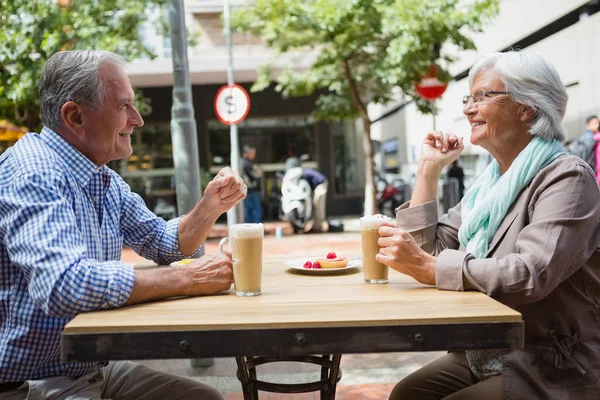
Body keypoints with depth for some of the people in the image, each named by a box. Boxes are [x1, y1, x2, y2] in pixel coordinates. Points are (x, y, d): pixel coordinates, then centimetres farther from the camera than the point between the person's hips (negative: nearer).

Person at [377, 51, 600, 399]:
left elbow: (531, 274, -28)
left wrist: (427, 268, -30)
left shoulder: (566, 178, -14)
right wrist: (429, 170, 2)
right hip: (485, 357, 7)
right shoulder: (491, 183, 11)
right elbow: (429, 248, 5)